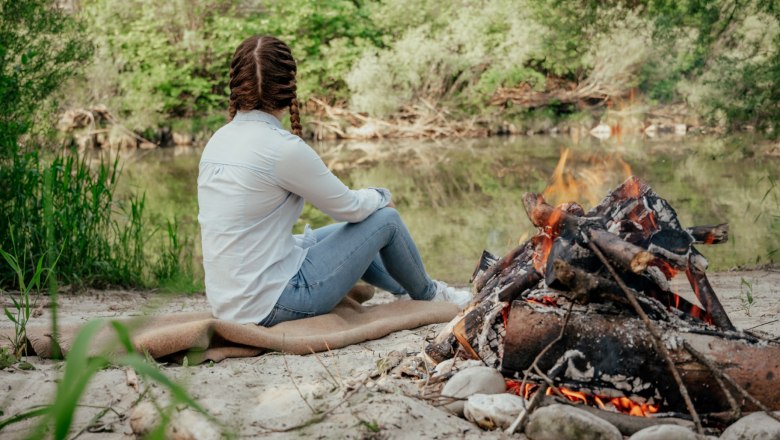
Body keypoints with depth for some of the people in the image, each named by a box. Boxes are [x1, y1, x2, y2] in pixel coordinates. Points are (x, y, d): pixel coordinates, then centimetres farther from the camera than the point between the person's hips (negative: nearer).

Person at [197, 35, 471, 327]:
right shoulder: (282, 148, -20)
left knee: (342, 231, 28)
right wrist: (381, 196, 14)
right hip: (272, 307, -8)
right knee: (385, 219, 6)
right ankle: (428, 295, 32)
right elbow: (349, 207, -8)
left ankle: (406, 288, 50)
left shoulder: (218, 142, 5)